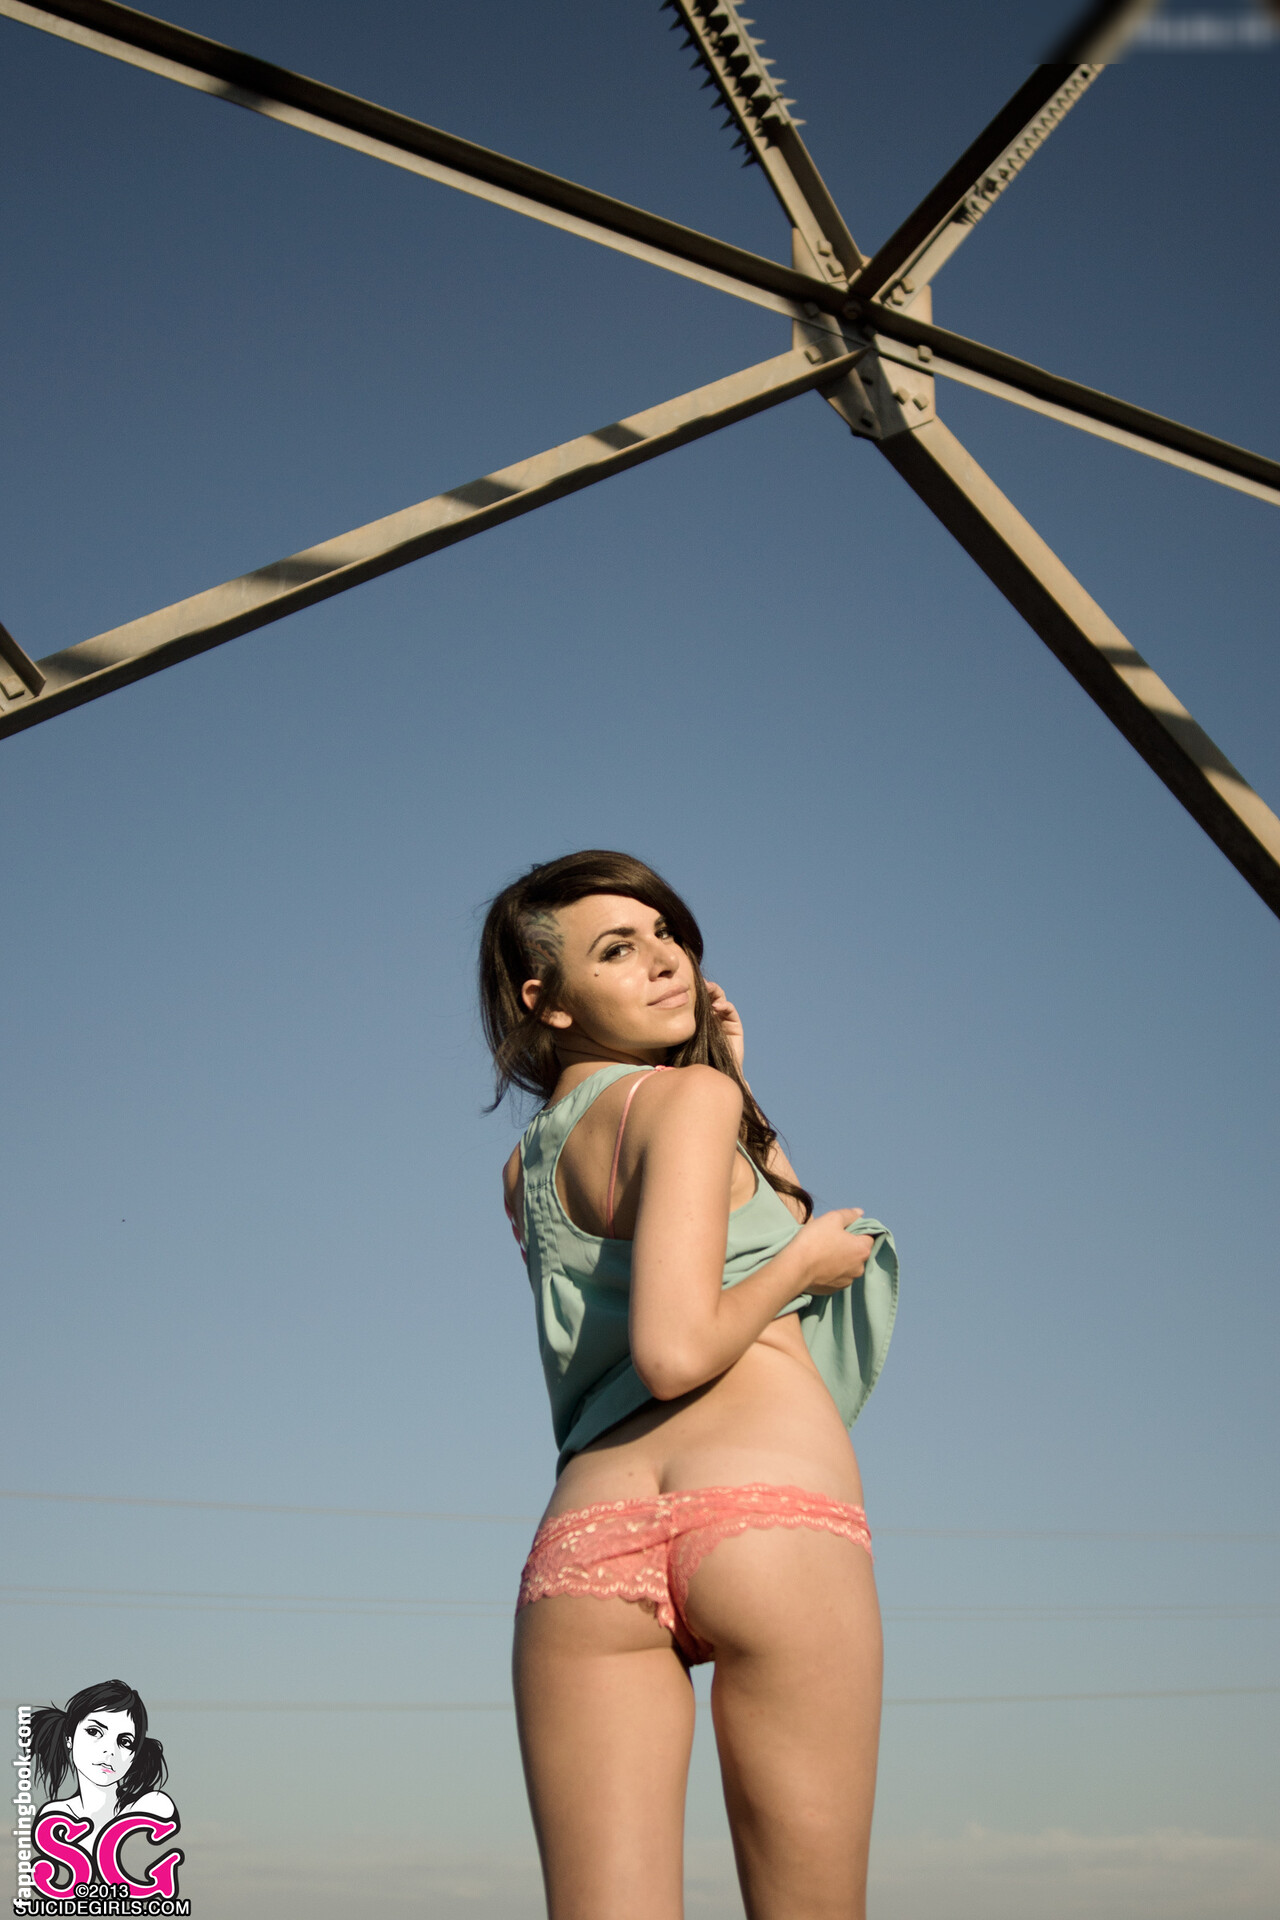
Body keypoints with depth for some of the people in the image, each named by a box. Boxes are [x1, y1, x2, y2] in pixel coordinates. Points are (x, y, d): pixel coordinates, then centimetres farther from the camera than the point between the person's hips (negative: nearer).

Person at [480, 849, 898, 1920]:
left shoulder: (526, 1170, 26)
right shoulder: (688, 1097, 1)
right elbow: (674, 1349, -12)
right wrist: (804, 1262, 3)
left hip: (583, 1541, 7)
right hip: (766, 1508, -6)